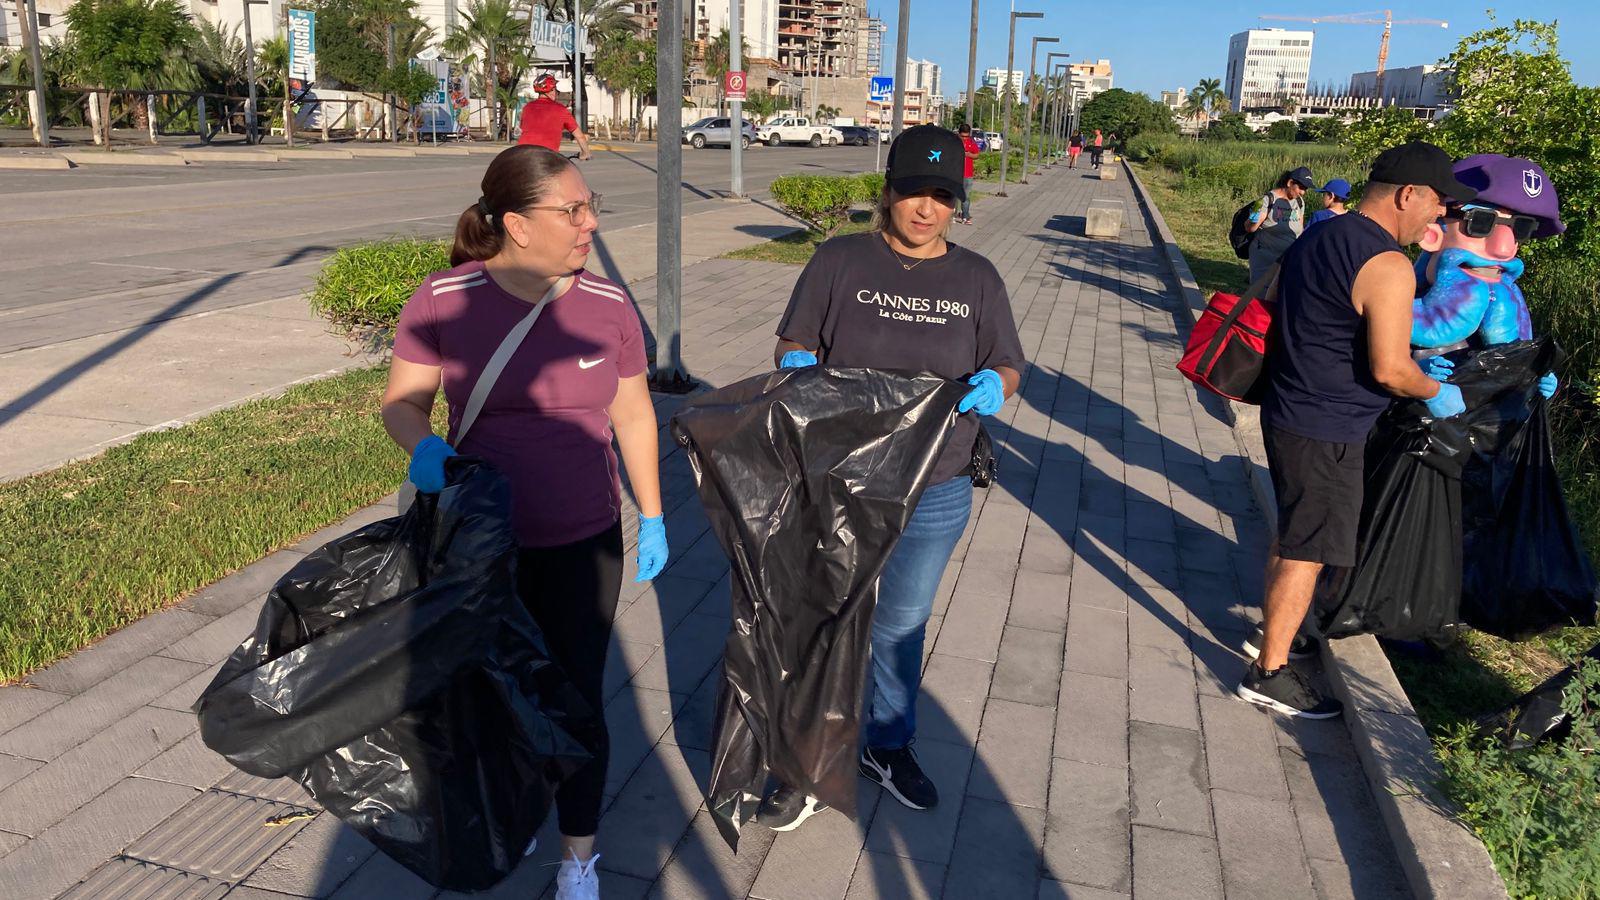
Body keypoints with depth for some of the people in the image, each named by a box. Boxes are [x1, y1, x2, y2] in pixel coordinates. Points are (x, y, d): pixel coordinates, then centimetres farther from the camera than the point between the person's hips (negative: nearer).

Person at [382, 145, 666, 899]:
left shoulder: (607, 304, -6)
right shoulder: (444, 300, -11)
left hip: (585, 542, 0)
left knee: (577, 701, 6)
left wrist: (651, 516, 6)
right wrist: (424, 448, -27)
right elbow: (402, 402, -4)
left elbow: (633, 414, 4)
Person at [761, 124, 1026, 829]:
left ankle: (889, 745, 41)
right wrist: (796, 362, -22)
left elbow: (1008, 368, 6)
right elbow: (793, 342, 2)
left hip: (935, 494, 2)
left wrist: (993, 385, -18)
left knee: (903, 623, 19)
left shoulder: (977, 279, 3)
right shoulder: (839, 261, -3)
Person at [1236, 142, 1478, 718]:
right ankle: (1269, 673, 9)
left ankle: (1271, 632, 38)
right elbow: (1389, 369, -21)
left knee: (1292, 535, 23)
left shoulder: (1315, 239, 9)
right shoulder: (1387, 266, -20)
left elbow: (1269, 305, 19)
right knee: (1308, 552, 0)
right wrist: (1437, 394, -3)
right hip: (1326, 432, -10)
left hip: (1287, 413, 10)